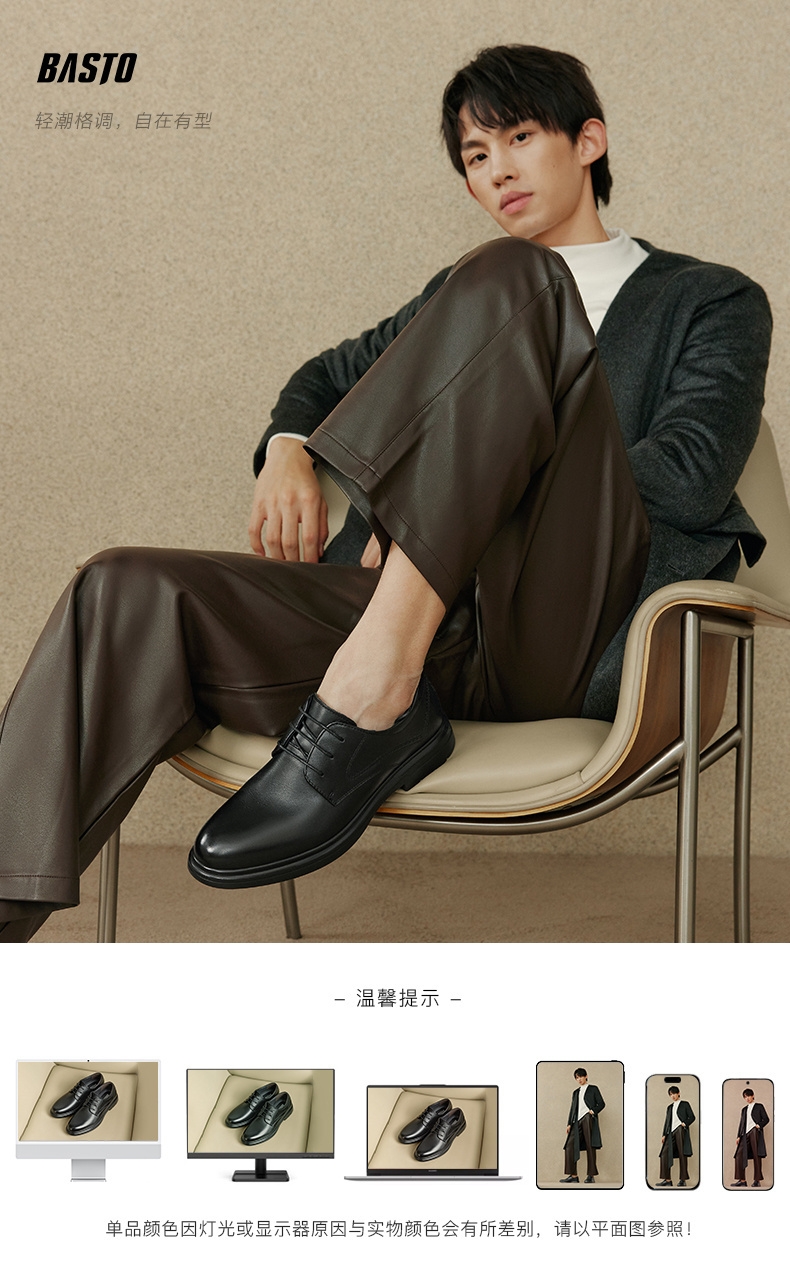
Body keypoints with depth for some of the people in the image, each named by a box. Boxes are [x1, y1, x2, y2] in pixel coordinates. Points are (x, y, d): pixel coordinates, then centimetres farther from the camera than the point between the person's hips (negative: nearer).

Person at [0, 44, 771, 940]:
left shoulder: (712, 302, 17)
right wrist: (287, 450, 12)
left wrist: (429, 516, -4)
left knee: (509, 280, -24)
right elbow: (330, 376, 39)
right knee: (129, 596, -19)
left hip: (575, 635, -4)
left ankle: (372, 696, -33)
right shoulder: (458, 295, 32)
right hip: (434, 628, 5)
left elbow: (689, 476, 0)